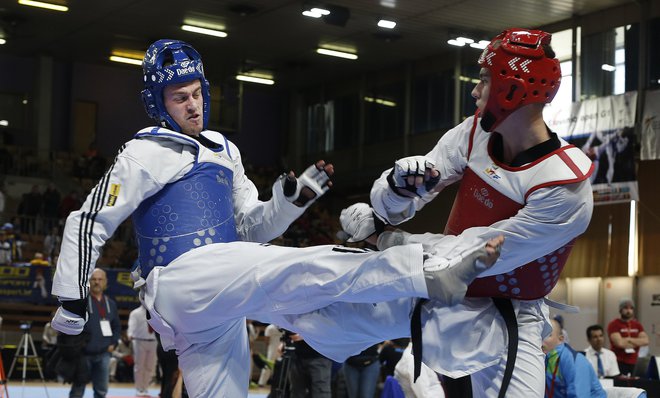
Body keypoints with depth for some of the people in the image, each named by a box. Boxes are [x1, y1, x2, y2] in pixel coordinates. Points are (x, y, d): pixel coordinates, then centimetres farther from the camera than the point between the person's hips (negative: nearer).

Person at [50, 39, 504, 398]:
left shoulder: (224, 152, 23)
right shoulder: (146, 154, 1)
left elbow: (252, 228, 21)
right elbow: (89, 221, -2)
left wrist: (293, 197, 2)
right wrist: (71, 303, -6)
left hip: (219, 309, 8)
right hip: (181, 282, -8)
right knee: (300, 270, -26)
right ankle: (430, 271, -38)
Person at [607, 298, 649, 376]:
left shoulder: (637, 325, 13)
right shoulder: (614, 325, -5)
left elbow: (645, 341, 1)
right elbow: (619, 343, -17)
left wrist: (629, 339, -11)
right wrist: (637, 343, -2)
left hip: (634, 363, 5)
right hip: (619, 363, -5)